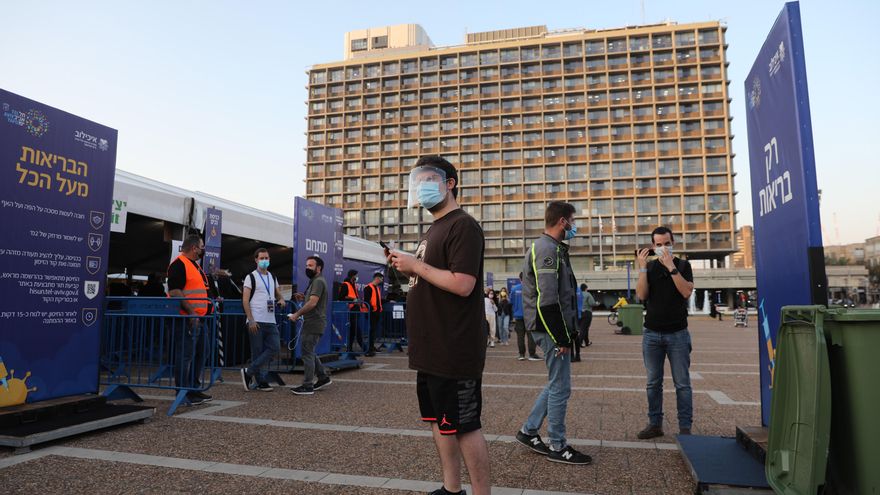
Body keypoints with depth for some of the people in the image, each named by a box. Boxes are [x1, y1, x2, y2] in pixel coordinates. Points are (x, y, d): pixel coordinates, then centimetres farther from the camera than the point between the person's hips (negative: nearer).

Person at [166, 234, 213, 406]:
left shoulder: (195, 265, 20)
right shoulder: (179, 264, -12)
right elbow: (174, 291, -21)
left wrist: (210, 301, 17)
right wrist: (191, 312, -24)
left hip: (199, 319, 11)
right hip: (187, 319, -11)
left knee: (201, 353, 16)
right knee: (185, 356, -4)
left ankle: (194, 388, 26)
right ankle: (184, 394, 5)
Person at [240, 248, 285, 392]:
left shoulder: (273, 277, 16)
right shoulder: (251, 277, -2)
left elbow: (278, 293, 24)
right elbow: (245, 300, -7)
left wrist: (281, 299, -1)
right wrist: (251, 320, -14)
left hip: (271, 321, 6)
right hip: (256, 321, -6)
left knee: (274, 348, -2)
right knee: (258, 352, 0)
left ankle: (249, 372, 6)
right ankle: (261, 381, 11)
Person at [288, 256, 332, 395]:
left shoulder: (318, 281, -14)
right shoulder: (315, 281, 20)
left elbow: (312, 303, -23)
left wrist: (297, 314, -17)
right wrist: (303, 297, 10)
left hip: (313, 324, -10)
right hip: (310, 323, 10)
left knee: (307, 353, -6)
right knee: (309, 352, 16)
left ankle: (307, 386, -1)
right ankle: (323, 377, 23)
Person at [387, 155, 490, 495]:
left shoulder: (463, 226, -13)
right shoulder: (433, 230, 17)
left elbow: (462, 284, -24)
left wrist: (416, 266, -16)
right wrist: (407, 268, 6)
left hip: (453, 351, -10)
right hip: (431, 349, 10)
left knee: (464, 426, 0)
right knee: (439, 420, 17)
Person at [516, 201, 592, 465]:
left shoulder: (551, 248, 18)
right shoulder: (547, 249, -17)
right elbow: (548, 301, -23)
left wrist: (567, 332, 17)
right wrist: (562, 338, -19)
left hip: (554, 329, 11)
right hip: (551, 329, -11)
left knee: (557, 384, 18)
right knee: (560, 387, 0)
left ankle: (528, 431, 27)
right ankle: (557, 447, 13)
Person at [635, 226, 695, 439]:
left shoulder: (683, 265, 3)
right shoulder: (649, 266, 7)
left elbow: (687, 292, -13)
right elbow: (641, 294, -6)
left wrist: (671, 267, -19)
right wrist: (642, 268, -13)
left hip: (677, 334, -2)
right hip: (652, 334, 2)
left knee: (682, 383, 1)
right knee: (653, 383, 7)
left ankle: (685, 427, 9)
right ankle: (655, 424, 16)